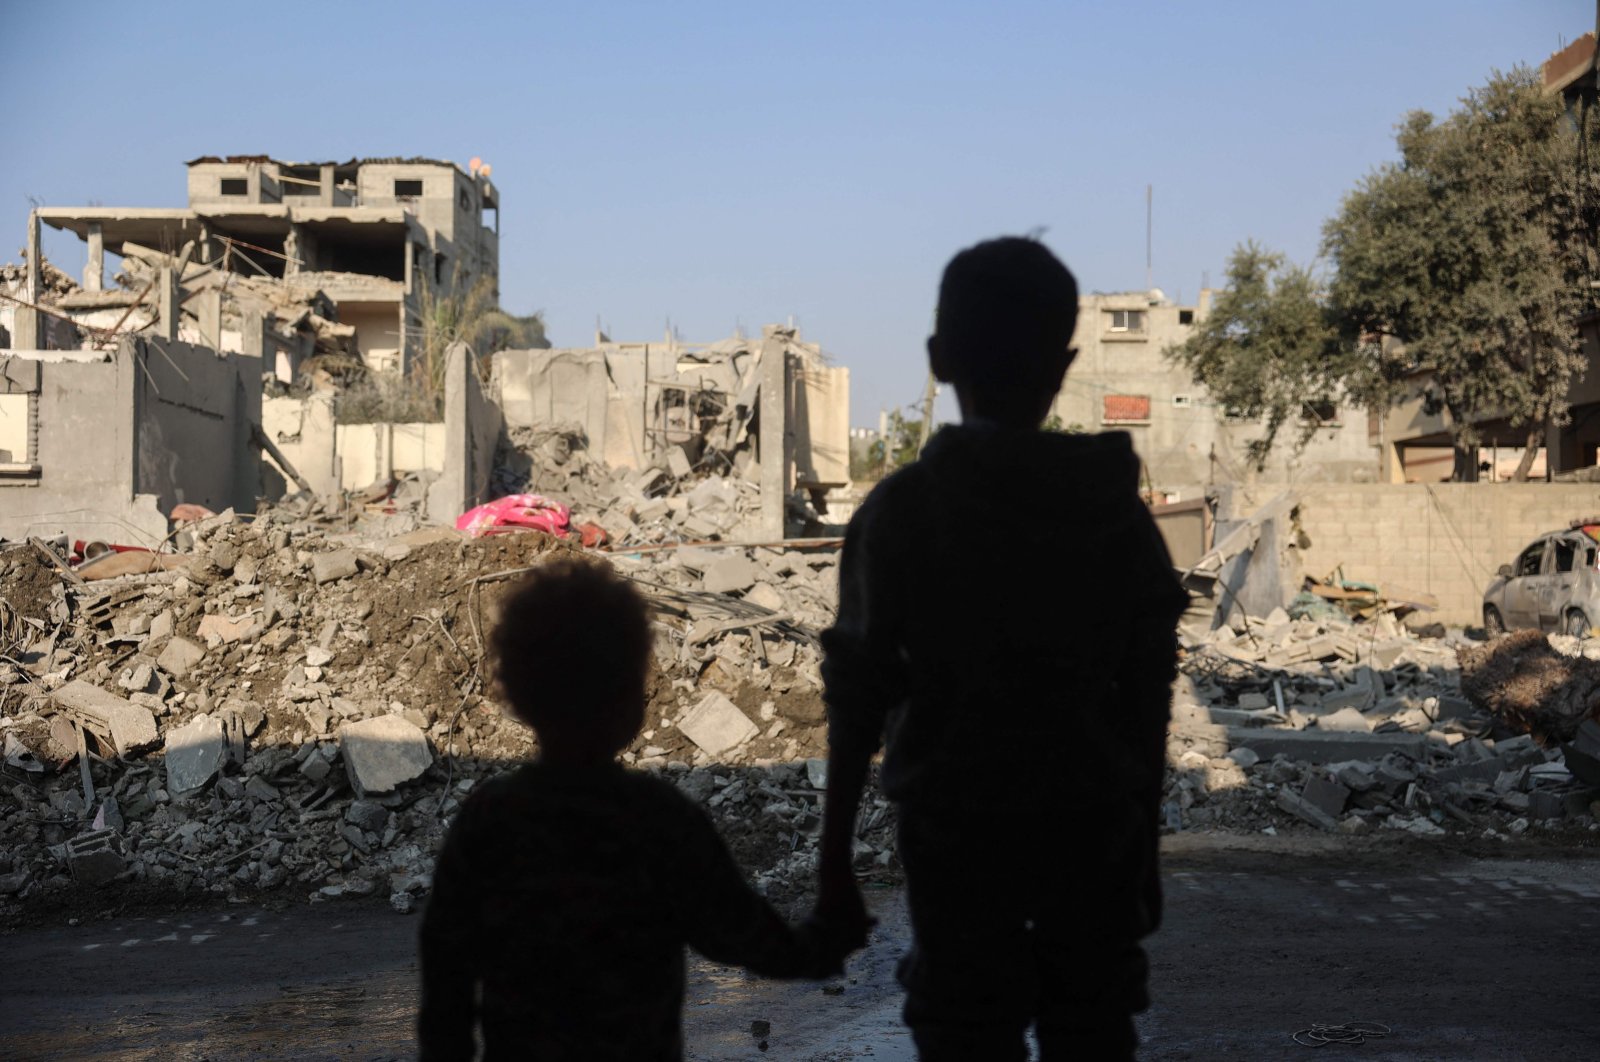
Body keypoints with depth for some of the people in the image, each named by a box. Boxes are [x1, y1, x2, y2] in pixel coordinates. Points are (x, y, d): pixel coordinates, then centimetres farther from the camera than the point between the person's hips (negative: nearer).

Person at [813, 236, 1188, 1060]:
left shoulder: (901, 510, -7)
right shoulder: (1119, 509, 1)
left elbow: (858, 698, -7)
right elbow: (1146, 704, 3)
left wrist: (834, 861, 0)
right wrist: (1144, 848, 14)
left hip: (954, 830, -2)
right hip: (1094, 829, 2)